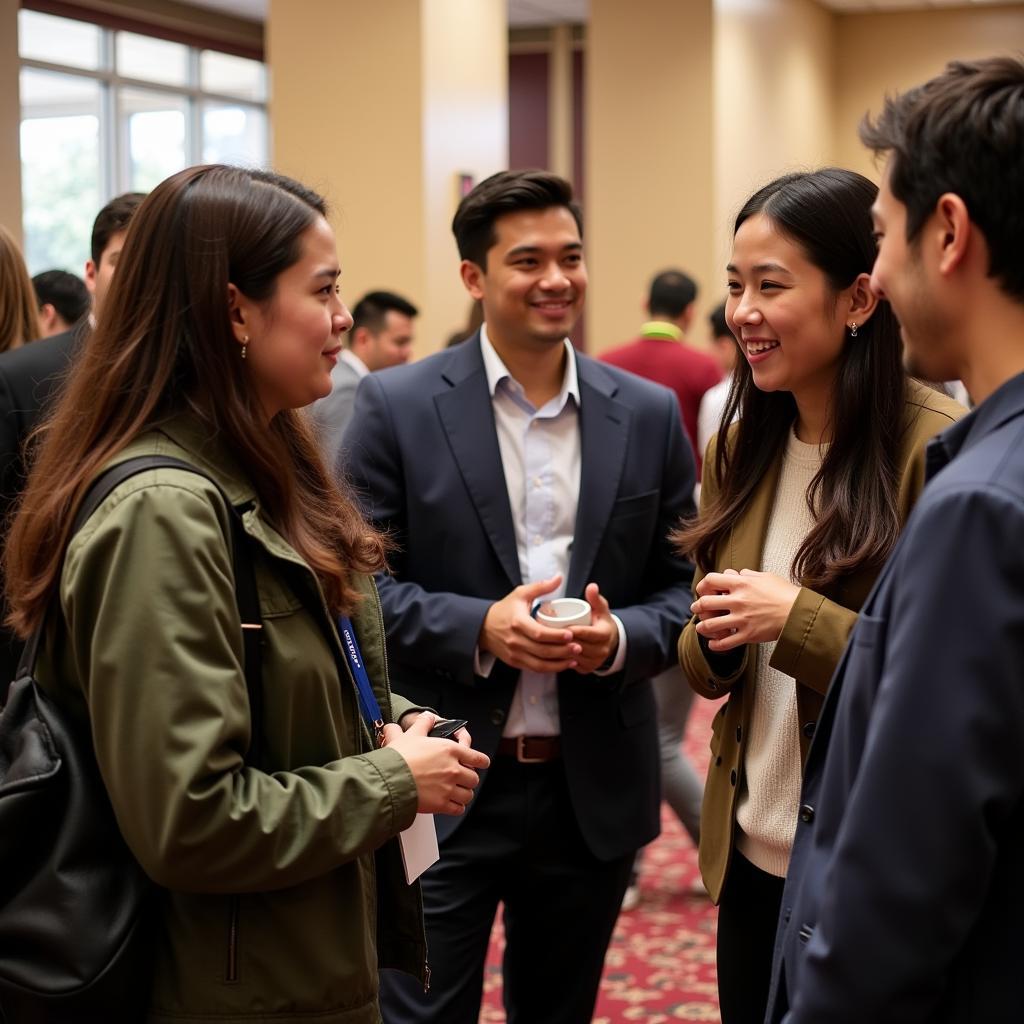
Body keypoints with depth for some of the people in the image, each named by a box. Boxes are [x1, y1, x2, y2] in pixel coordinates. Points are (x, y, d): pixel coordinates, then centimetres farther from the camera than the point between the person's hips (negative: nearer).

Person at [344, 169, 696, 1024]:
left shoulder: (649, 415, 4)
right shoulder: (396, 406, -4)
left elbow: (684, 587, 7)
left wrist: (621, 637, -14)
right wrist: (478, 628, -20)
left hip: (595, 790, 3)